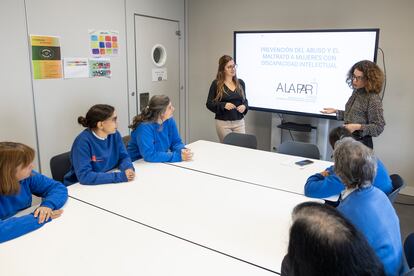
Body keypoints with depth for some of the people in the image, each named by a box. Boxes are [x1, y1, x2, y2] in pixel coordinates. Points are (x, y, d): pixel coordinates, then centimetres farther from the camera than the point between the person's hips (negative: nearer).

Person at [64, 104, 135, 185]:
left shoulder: (115, 134, -5)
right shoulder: (83, 141, -22)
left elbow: (123, 156, 3)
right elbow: (84, 176, -28)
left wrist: (128, 169, -20)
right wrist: (119, 176, -31)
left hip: (106, 185, 5)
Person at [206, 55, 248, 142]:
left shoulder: (240, 83, 8)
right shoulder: (216, 84, -4)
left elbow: (245, 100, 18)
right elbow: (209, 104, -4)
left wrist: (244, 106, -5)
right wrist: (224, 105, -18)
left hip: (239, 122, 3)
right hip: (223, 123, -3)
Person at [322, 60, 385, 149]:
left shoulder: (373, 99, -16)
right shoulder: (356, 92, 8)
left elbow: (379, 127, -14)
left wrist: (358, 127, -24)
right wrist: (335, 111, 14)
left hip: (361, 143, -7)